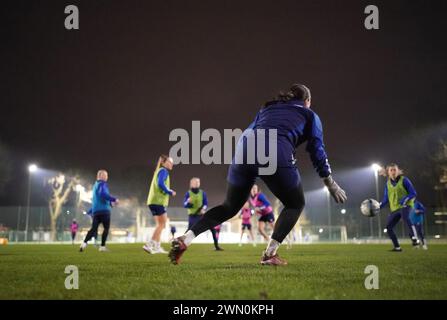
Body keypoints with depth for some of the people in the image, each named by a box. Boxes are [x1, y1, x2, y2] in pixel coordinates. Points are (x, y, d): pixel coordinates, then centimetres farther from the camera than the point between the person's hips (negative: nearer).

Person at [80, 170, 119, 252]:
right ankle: (102, 246, -3)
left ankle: (84, 243, -15)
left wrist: (110, 203, 29)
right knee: (106, 228, 2)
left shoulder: (96, 185, 22)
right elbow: (103, 194, -24)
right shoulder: (102, 184, -5)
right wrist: (114, 199, -19)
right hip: (103, 210, -7)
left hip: (95, 210, 7)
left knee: (93, 228, 3)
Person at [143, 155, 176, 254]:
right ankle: (149, 245, -14)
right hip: (158, 201, -10)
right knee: (162, 224, -8)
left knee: (160, 225, 12)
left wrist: (169, 191, 13)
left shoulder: (160, 171, 22)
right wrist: (170, 192, -12)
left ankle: (157, 247, 12)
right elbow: (160, 184, -21)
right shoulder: (163, 171, -7)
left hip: (154, 201, 10)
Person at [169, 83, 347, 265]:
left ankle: (184, 240, 6)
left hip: (243, 149, 4)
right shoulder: (309, 115, 25)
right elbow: (317, 151, 20)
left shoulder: (267, 108, 36)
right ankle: (269, 254, 5)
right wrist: (331, 184, 28)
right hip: (275, 155, -4)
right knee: (295, 204, 20)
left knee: (230, 207, 20)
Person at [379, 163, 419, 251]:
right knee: (388, 228, -1)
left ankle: (414, 238, -43)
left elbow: (413, 193, -6)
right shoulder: (388, 184, 9)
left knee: (405, 216, -39)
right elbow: (386, 199, 15)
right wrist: (378, 207, 0)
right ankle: (397, 247, 12)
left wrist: (405, 199, -23)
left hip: (405, 205, -6)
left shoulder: (404, 180, -4)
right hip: (394, 208, 6)